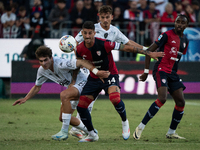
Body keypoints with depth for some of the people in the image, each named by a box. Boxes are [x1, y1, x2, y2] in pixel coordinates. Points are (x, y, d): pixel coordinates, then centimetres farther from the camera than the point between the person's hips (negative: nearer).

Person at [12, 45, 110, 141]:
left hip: (81, 83, -9)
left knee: (64, 95, -37)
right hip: (71, 86, 9)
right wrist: (25, 99, 2)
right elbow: (37, 87, 13)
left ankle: (64, 132, -31)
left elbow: (81, 62, -36)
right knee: (63, 118, 6)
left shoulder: (60, 64, -29)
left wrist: (96, 72, -46)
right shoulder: (42, 70, -5)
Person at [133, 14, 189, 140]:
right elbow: (150, 50, -7)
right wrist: (146, 71, -10)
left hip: (173, 73, 8)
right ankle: (141, 127, -19)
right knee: (162, 98, -25)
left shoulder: (185, 40, 14)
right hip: (161, 70, -8)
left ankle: (171, 132, 13)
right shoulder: (167, 35, -8)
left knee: (181, 102, 0)